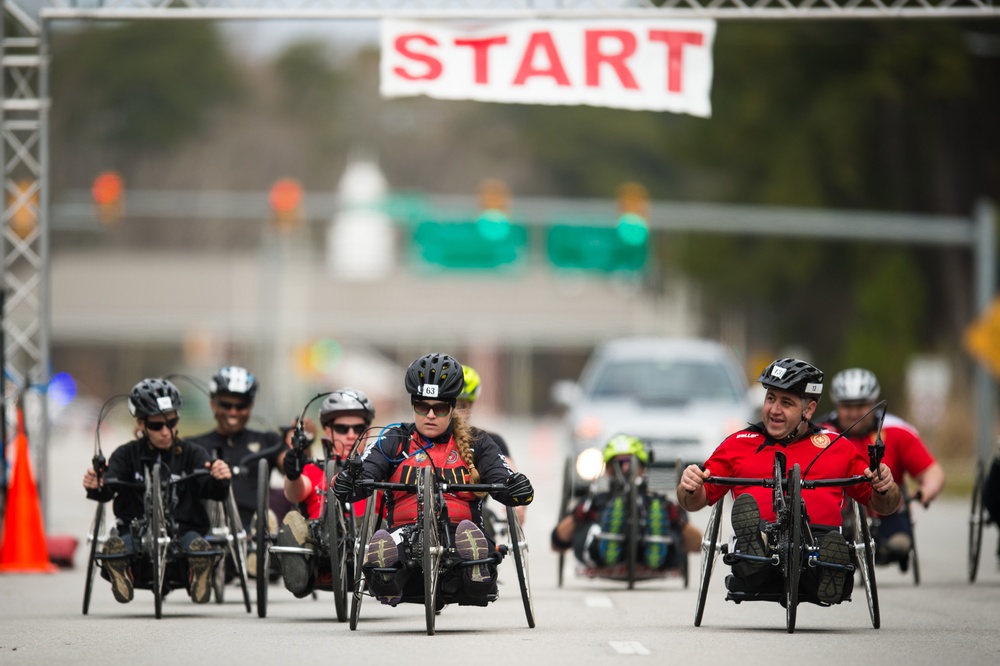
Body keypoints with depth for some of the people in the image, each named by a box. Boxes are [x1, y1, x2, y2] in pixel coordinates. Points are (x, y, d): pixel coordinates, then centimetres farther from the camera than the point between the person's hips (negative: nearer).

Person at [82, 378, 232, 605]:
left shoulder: (191, 454, 6)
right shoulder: (127, 455, 7)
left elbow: (214, 492, -9)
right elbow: (107, 488, -9)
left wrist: (220, 480, -35)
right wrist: (94, 487, -35)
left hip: (184, 529, -1)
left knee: (199, 546, -35)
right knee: (113, 546, -32)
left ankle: (199, 585, -9)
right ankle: (122, 585, -5)